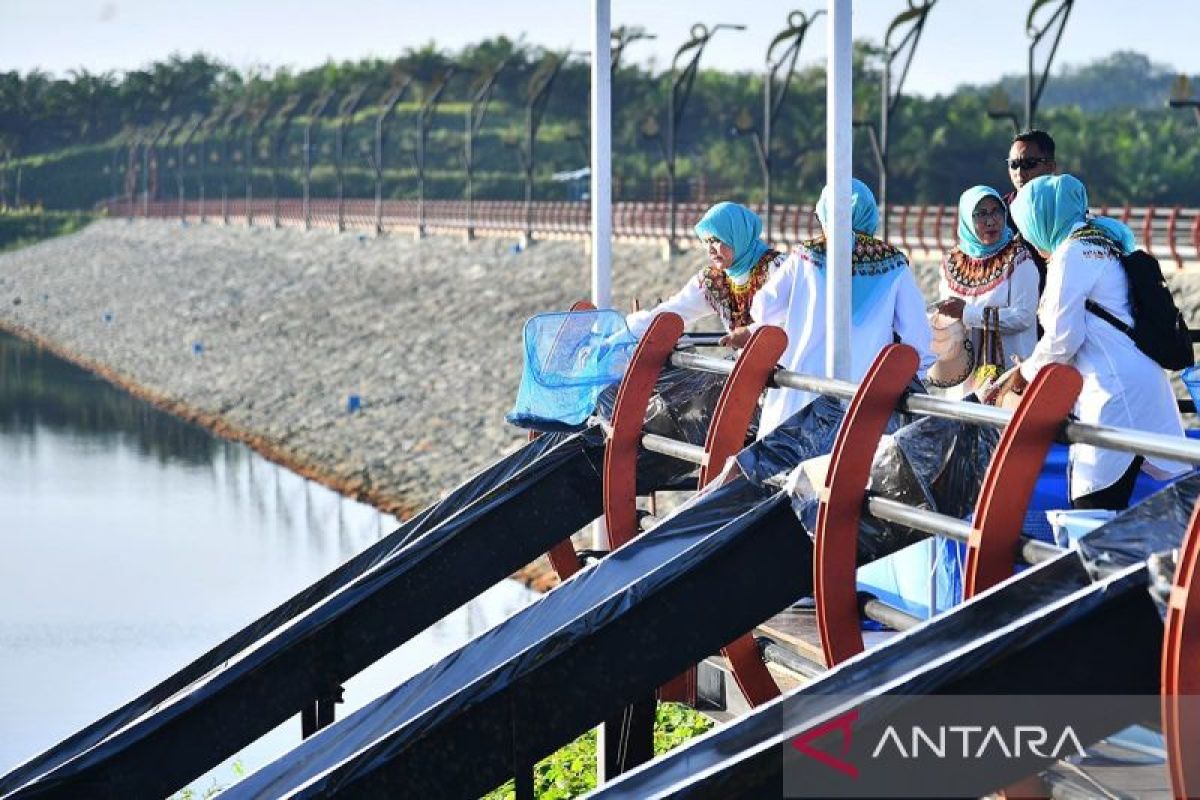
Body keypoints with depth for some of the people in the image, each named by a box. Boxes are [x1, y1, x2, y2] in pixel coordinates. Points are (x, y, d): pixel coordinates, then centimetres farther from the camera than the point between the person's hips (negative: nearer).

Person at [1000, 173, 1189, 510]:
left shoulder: (1072, 253, -8)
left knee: (1093, 508, -11)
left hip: (1116, 390, -10)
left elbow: (1062, 340, -10)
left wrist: (1026, 373, 6)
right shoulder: (1102, 241, 20)